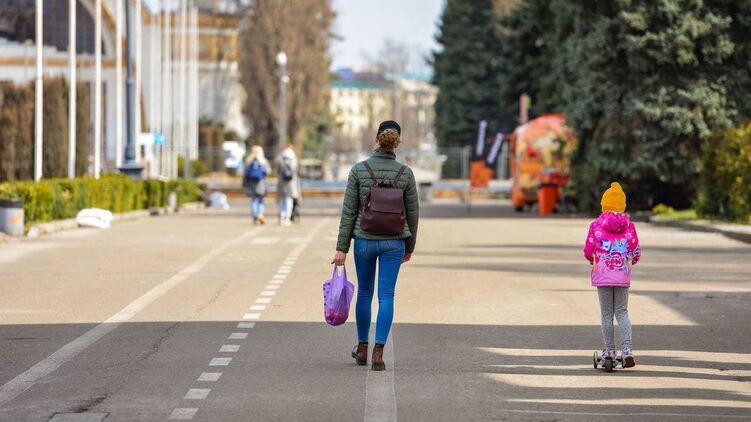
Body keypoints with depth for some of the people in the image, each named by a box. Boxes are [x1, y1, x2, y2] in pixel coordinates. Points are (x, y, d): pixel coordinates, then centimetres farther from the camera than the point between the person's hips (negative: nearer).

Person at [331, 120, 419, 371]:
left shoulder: (359, 170, -8)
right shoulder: (405, 174, -6)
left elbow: (349, 211, -7)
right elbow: (412, 213, 1)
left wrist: (342, 248, -3)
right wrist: (410, 247, 15)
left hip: (364, 240, 0)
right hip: (394, 242, 0)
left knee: (364, 293, 18)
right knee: (386, 296, 2)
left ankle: (362, 348, 29)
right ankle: (378, 353, -8)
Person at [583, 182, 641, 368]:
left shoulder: (596, 225, -5)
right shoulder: (629, 225, -2)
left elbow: (588, 251, -3)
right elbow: (636, 252, 1)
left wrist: (593, 260, 20)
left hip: (602, 275, -1)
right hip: (623, 275, 1)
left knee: (606, 313, 7)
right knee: (622, 312, 8)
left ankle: (609, 351, 7)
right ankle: (627, 349, -8)